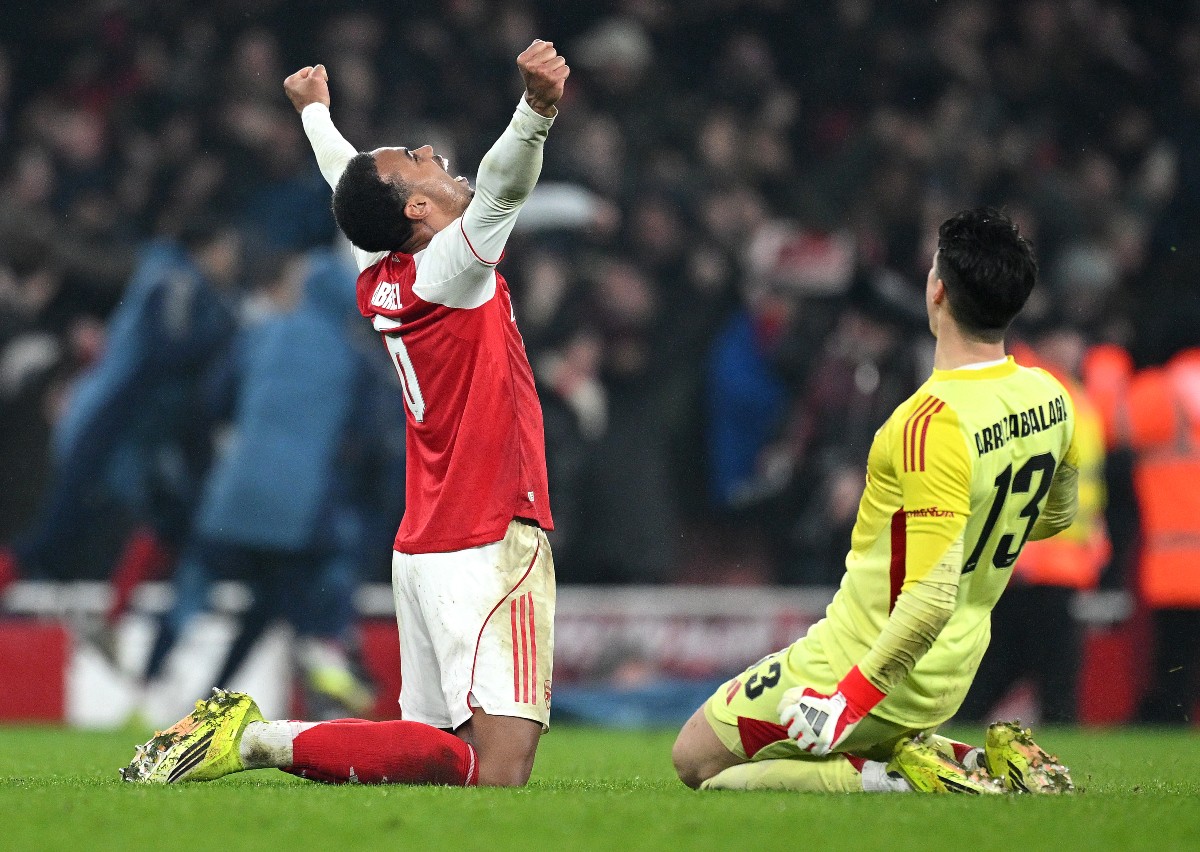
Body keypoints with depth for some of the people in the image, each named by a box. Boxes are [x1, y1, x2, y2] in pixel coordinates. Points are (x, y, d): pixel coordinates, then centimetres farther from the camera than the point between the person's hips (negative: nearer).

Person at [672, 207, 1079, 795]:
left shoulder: (934, 422, -29)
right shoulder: (1049, 399, -4)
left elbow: (932, 597, -33)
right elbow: (1057, 515, 17)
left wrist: (853, 695, -27)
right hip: (948, 681, 8)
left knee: (697, 761, 6)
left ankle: (898, 777, -8)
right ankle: (988, 765, 10)